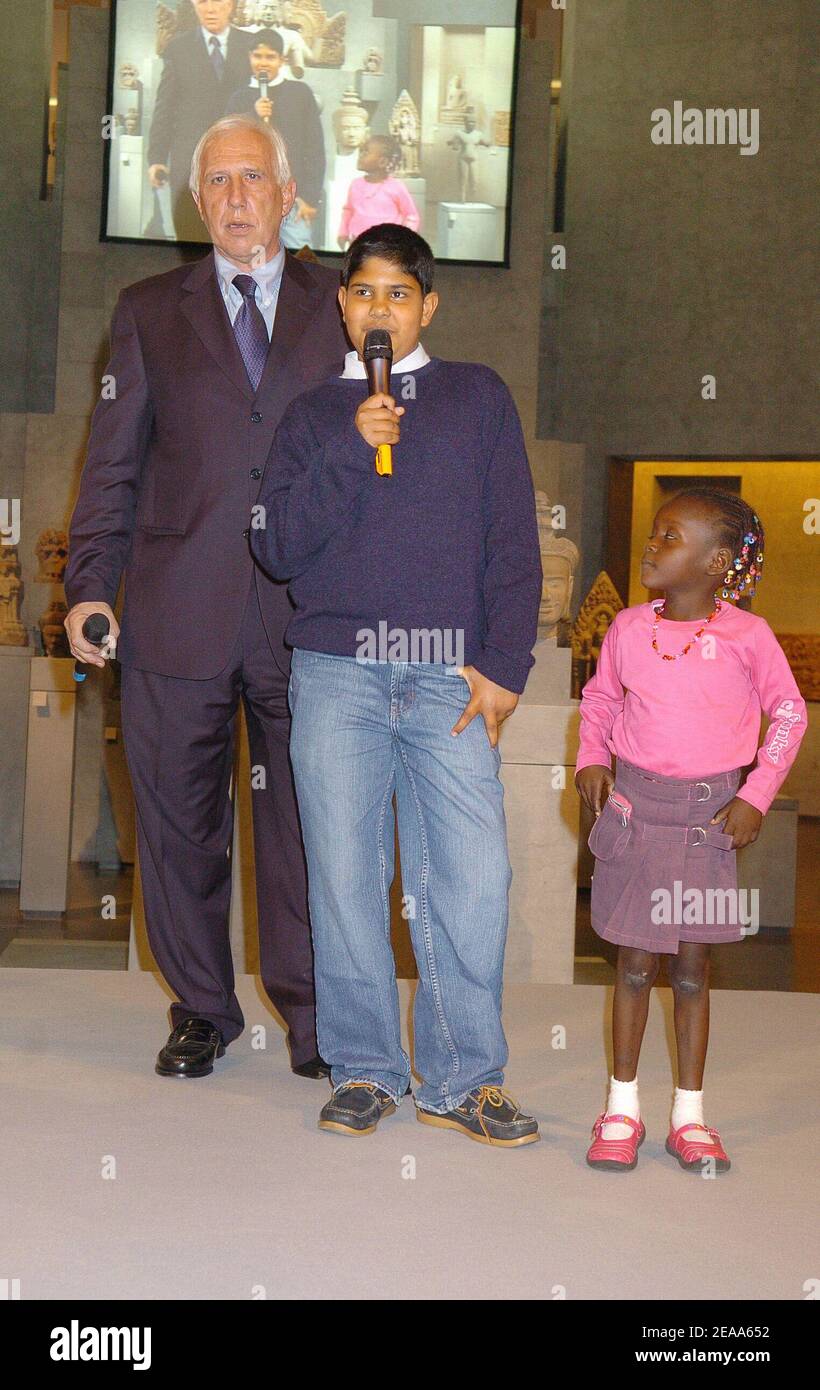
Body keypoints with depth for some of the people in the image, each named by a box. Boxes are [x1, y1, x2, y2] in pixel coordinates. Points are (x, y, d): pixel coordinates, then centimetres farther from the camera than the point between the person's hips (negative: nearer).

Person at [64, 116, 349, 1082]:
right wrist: (90, 585, -1)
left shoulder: (339, 308, 11)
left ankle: (311, 1014, 18)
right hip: (178, 614, 1)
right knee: (180, 820, 7)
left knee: (305, 820, 3)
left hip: (307, 613, -1)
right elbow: (114, 461, 9)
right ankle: (201, 1010, 23)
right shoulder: (149, 311, 12)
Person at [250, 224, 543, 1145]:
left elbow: (512, 544, 8)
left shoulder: (478, 397, 13)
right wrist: (350, 450, -8)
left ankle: (463, 1079, 6)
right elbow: (278, 548, 3)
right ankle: (364, 1070, 13)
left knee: (473, 879, -7)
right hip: (335, 674, 1)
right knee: (345, 878, 0)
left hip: (451, 678, -1)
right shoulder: (312, 414, 15)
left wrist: (503, 664, -1)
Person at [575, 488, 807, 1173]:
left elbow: (789, 713, 4)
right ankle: (622, 1109, 19)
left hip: (710, 814, -1)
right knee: (636, 962, 6)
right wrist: (591, 758, -2)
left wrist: (757, 795, -3)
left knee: (693, 965, 8)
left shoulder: (747, 635, -7)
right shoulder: (628, 628, -1)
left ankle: (690, 1115, 20)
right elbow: (599, 699, 15)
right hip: (637, 807, 1)